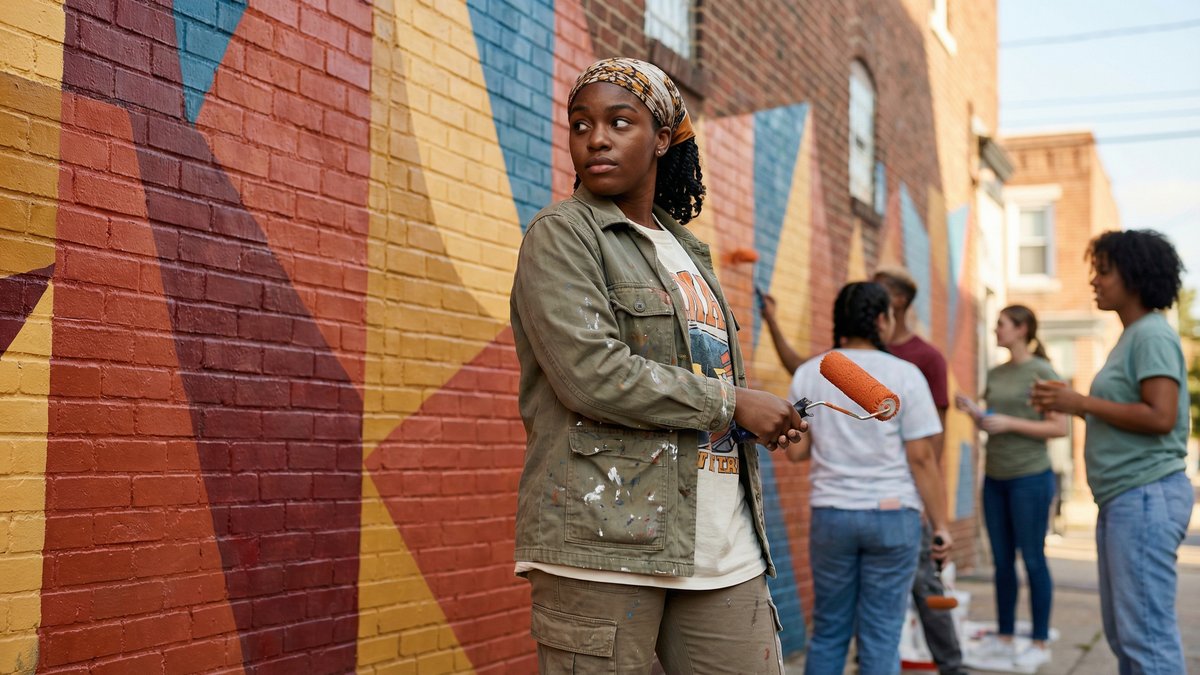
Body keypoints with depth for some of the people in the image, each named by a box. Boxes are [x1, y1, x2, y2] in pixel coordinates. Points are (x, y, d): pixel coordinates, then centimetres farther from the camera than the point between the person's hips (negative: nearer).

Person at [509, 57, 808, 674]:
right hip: (604, 540, -7)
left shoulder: (686, 250, 21)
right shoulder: (561, 235, -2)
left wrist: (767, 419, 12)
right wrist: (732, 402, -9)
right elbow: (590, 372, -16)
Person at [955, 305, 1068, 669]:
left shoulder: (1042, 372, -8)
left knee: (1032, 559, 1)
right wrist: (972, 411, -1)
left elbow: (1059, 428, -11)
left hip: (1030, 478, -6)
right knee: (1002, 560, 10)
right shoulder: (995, 374, 11)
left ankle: (1040, 643, 10)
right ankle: (1003, 637, 18)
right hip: (995, 478, 6)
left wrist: (1011, 424, -17)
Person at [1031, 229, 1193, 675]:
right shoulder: (1131, 336, 18)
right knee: (1123, 631, 14)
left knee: (1147, 632, -9)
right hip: (1123, 499, 11)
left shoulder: (1152, 334, -12)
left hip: (1145, 496, -11)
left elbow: (1160, 417, -21)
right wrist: (1072, 403, 9)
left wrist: (1081, 402, -15)